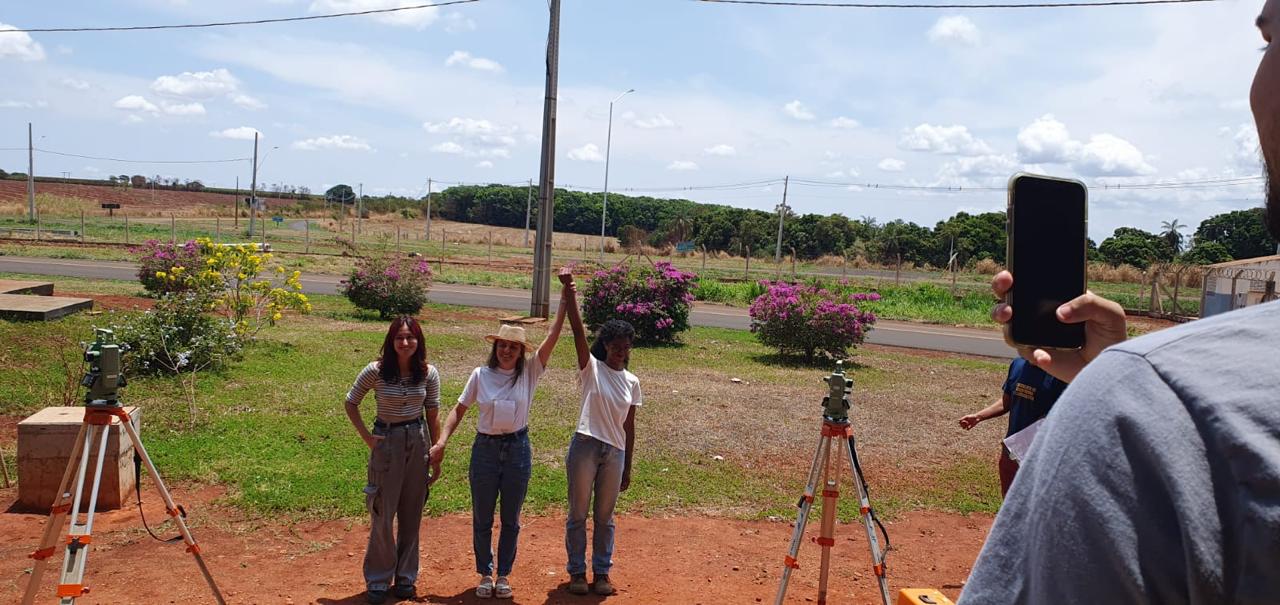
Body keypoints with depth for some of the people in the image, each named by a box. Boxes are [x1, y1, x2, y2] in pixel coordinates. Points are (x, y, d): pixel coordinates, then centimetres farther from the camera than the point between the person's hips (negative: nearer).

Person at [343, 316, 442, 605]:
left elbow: (433, 415, 3)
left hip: (417, 443, 2)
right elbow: (351, 403, 2)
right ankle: (378, 579, 21)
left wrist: (437, 458, 5)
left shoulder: (428, 373, -5)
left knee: (411, 515, 11)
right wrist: (367, 437, -6)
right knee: (383, 515, 4)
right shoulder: (376, 371, -12)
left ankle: (405, 576, 28)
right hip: (386, 443, -2)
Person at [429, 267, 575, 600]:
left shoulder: (529, 372, -5)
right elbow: (459, 409, 3)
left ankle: (504, 574, 27)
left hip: (517, 449, 0)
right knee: (482, 519, 11)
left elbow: (553, 336, -12)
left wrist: (566, 297, -19)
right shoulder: (480, 375, -4)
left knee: (511, 519, 11)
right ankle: (485, 574, 28)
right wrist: (441, 442, -7)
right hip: (485, 448, 0)